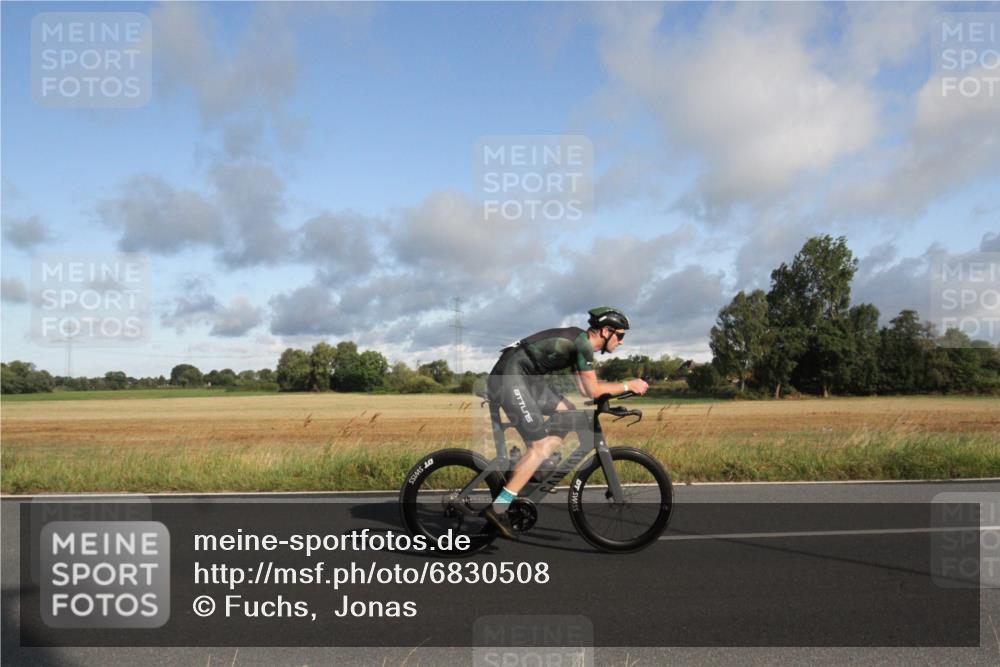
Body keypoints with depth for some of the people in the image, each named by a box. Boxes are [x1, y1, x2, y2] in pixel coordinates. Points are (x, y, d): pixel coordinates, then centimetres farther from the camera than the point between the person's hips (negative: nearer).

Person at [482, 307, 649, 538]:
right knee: (540, 447, -10)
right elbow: (593, 391, -12)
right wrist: (628, 385, -1)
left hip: (525, 378, 10)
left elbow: (584, 389, 18)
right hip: (509, 377, -10)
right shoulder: (582, 343, -12)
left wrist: (623, 388, 14)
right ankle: (498, 508, -8)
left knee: (568, 411, 12)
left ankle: (536, 470, 13)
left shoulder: (579, 341, 16)